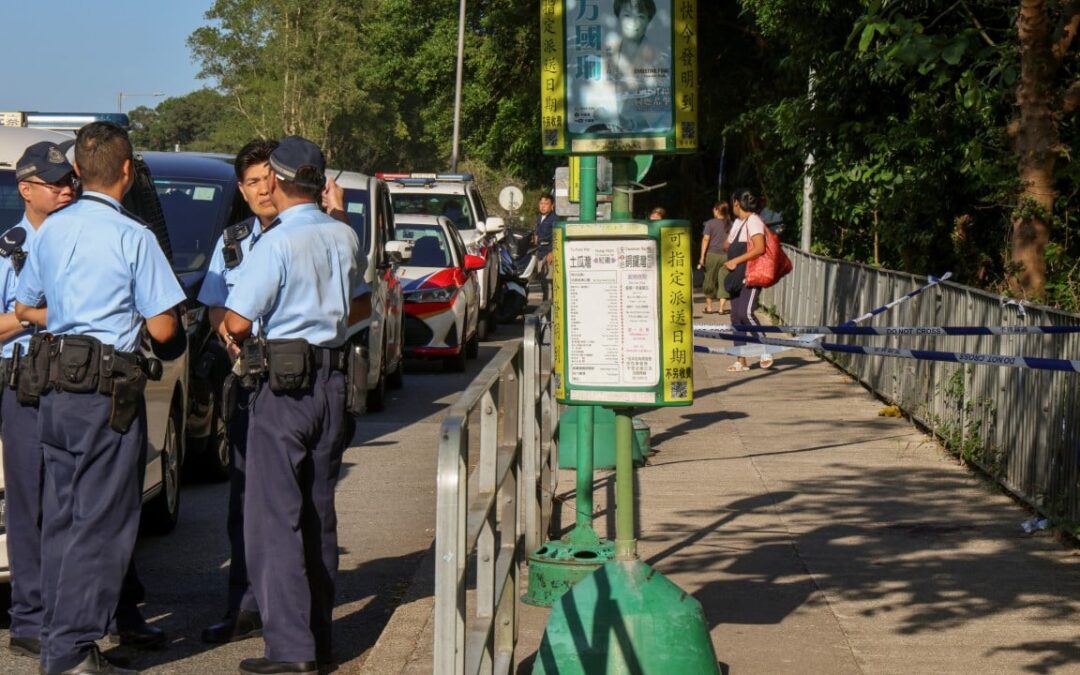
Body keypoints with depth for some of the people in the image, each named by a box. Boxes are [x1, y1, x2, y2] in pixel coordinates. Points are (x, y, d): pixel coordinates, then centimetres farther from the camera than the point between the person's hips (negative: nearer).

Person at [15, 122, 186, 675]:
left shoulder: (50, 230, 7)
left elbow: (24, 308, 18)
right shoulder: (134, 238, -11)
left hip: (54, 388, 7)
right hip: (108, 391, -7)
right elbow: (162, 329, -10)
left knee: (60, 519, 14)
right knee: (101, 524, -2)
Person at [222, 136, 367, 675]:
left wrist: (241, 335, 4)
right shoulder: (344, 238, 6)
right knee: (319, 513, 14)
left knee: (275, 516, -3)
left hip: (285, 387, -7)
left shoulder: (277, 244, -16)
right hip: (333, 382, 7)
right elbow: (359, 307, 20)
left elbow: (236, 322, -17)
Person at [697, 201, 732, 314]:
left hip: (712, 254, -1)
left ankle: (709, 307, 18)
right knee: (724, 281, 4)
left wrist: (702, 256, -4)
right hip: (726, 256, 1)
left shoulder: (710, 223, -4)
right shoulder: (730, 224, 3)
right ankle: (721, 308, -1)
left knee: (710, 280, 11)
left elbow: (706, 240, -6)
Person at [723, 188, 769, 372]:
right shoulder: (737, 222, 18)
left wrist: (736, 261, -20)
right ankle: (741, 361, 7)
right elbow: (729, 245, 30)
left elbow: (760, 248, -22)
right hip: (737, 276, 9)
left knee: (745, 312, -21)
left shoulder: (753, 221, -11)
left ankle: (765, 351, -10)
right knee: (736, 316, 4)